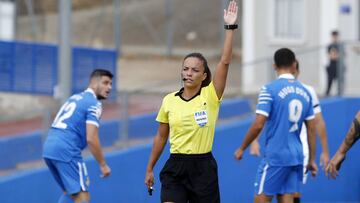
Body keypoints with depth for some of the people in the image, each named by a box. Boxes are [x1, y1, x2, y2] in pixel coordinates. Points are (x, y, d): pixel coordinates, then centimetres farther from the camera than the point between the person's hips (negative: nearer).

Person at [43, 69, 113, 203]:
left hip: (49, 147, 9)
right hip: (66, 151, -9)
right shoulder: (94, 104, -6)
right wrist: (103, 165, -6)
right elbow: (91, 139, -14)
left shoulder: (75, 98, 22)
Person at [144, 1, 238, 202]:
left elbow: (225, 62, -15)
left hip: (203, 168, -1)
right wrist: (150, 169, 16)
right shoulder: (169, 100, 3)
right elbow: (161, 137, 13)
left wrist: (230, 28, -19)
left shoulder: (211, 97, -5)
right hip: (175, 168, 1)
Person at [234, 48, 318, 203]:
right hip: (296, 157, 6)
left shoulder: (269, 90, -9)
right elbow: (311, 129, 10)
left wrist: (242, 148, -1)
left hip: (275, 156, -6)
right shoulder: (304, 92, 8)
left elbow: (258, 125, -13)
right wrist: (312, 160, 17)